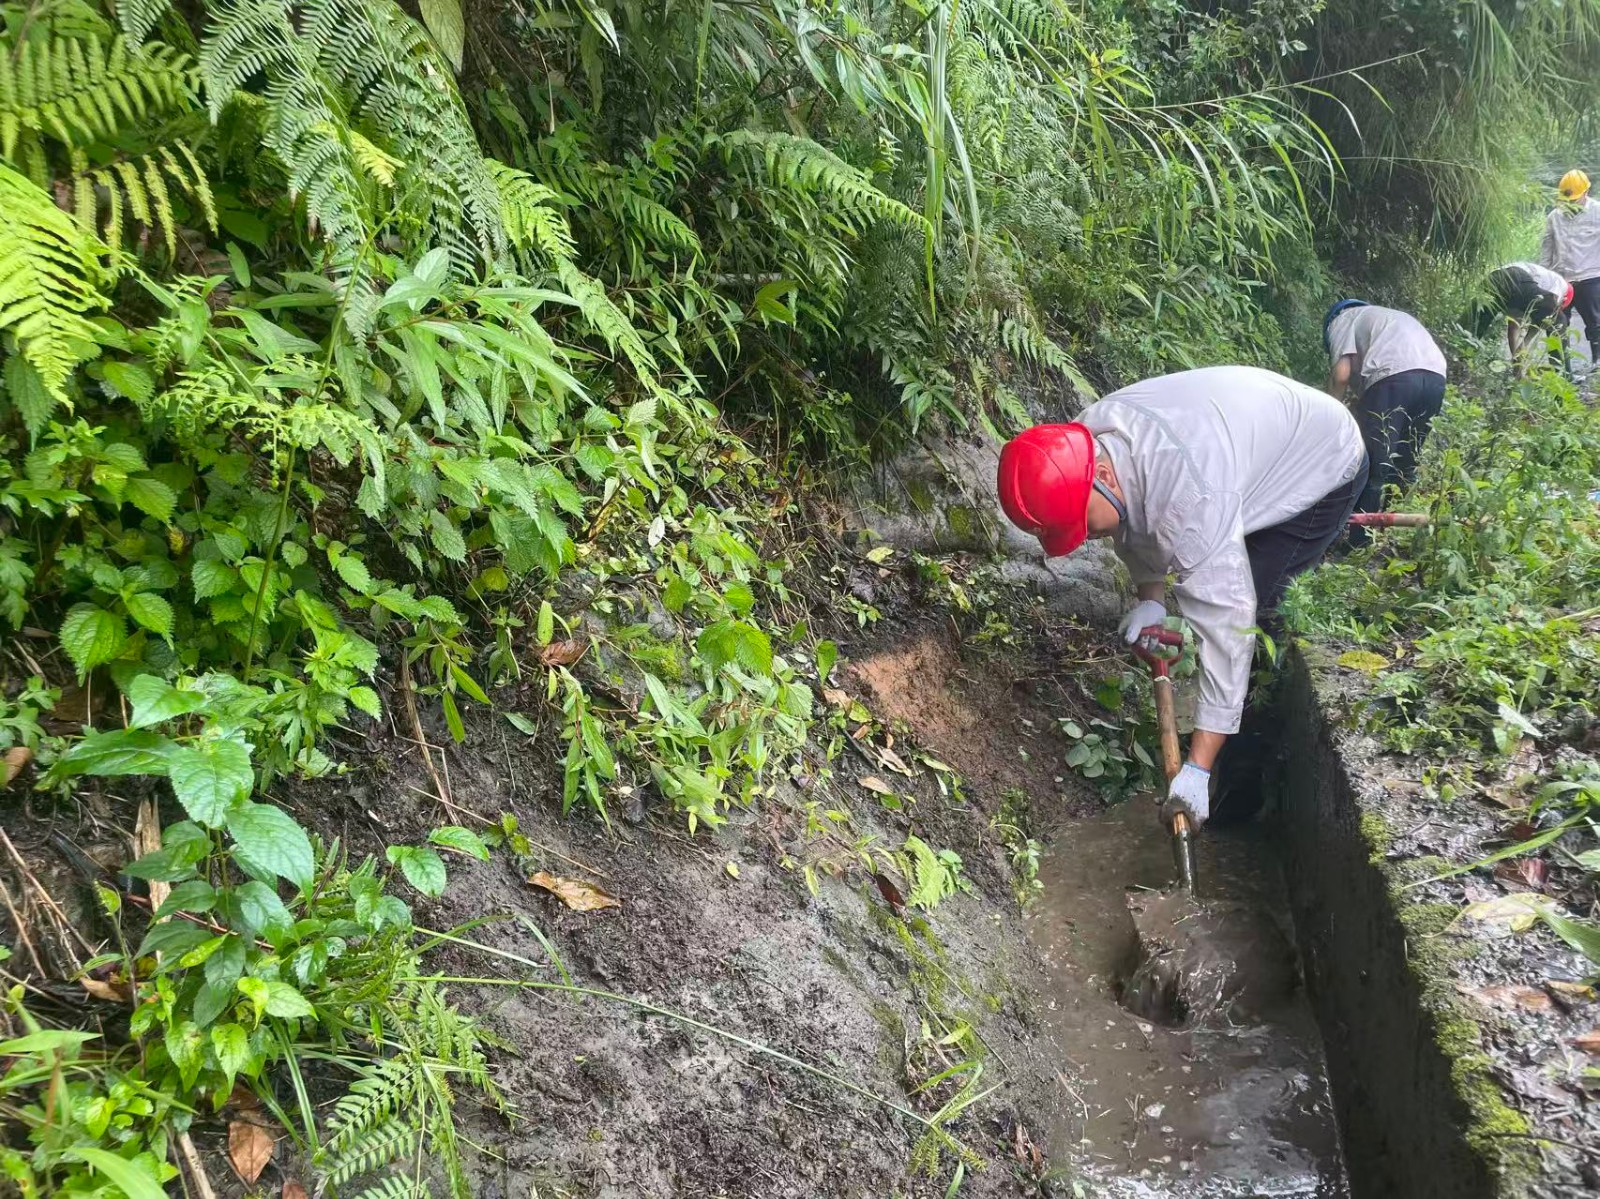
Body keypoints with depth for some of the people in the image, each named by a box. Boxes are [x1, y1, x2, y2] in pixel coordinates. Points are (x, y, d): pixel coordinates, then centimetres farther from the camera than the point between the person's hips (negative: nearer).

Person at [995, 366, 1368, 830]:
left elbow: (1226, 622, -45)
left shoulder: (1188, 496, -45)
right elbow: (1134, 519, 3)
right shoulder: (1082, 441, -20)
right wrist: (1150, 595, -9)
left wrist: (1198, 768, -45)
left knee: (1242, 606, -19)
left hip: (1327, 467, -8)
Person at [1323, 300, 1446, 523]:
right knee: (1404, 469, 18)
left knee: (1371, 470, -3)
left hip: (1393, 376, -7)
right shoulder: (1386, 317, 41)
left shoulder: (1341, 320, 21)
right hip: (1434, 377, 7)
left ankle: (1362, 540, -3)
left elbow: (1342, 374, 4)